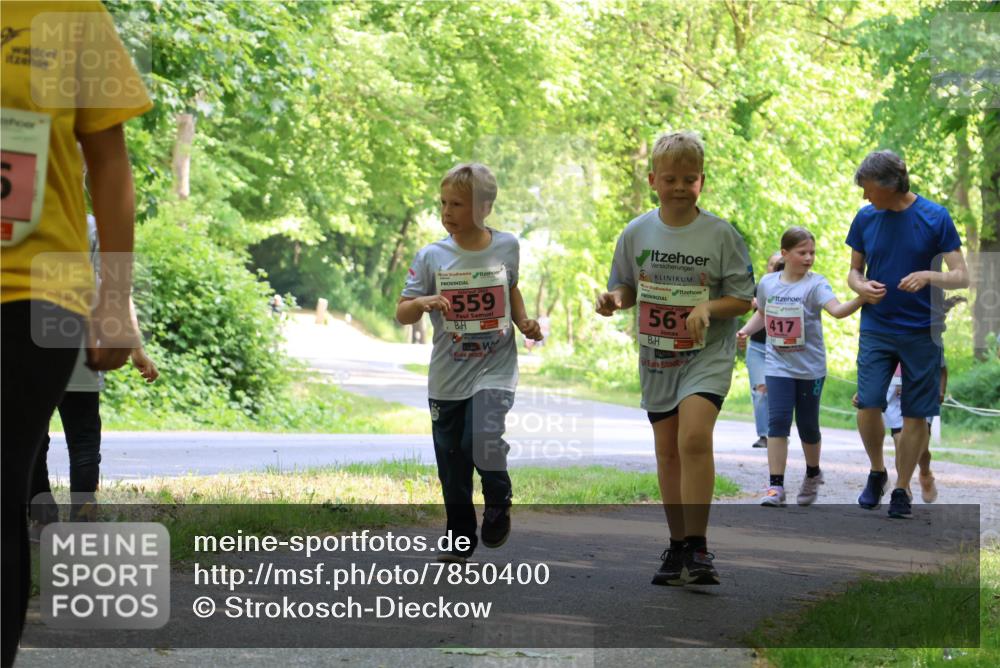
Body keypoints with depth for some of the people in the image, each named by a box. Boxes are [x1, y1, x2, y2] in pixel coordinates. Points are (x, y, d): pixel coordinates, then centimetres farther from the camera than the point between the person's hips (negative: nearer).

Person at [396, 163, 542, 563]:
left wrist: (524, 322, 4)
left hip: (495, 369, -1)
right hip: (447, 377, 2)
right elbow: (402, 315, -5)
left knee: (481, 439, -24)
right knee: (452, 465, 8)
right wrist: (422, 302, -26)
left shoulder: (507, 247, -1)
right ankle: (460, 540, 25)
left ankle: (499, 501, 5)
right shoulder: (432, 257, -5)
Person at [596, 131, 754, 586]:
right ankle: (678, 545, 22)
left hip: (707, 354, -4)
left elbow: (743, 298, -2)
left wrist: (708, 307, -20)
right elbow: (625, 285, 14)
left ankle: (698, 547, -19)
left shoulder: (721, 234, -6)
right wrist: (614, 300, -9)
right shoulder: (637, 233, 3)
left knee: (694, 437, -22)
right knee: (668, 450, 10)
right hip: (656, 356, 4)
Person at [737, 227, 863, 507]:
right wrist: (746, 330, 3)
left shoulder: (815, 284, -10)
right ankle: (775, 486, -9)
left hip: (810, 367, -2)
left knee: (807, 424, 9)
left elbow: (837, 310, -27)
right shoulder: (767, 283, 2)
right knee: (777, 421, -10)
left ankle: (812, 475, 35)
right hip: (778, 366, 2)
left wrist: (861, 298, -45)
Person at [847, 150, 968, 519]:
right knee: (868, 405, -11)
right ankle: (877, 471, 15)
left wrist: (929, 276, -25)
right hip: (876, 329, 2)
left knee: (916, 415, 2)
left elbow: (962, 276, -5)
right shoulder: (865, 218, 2)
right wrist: (861, 286, -11)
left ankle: (901, 489, 16)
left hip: (922, 332, -2)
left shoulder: (935, 217, -7)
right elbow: (854, 271, 13)